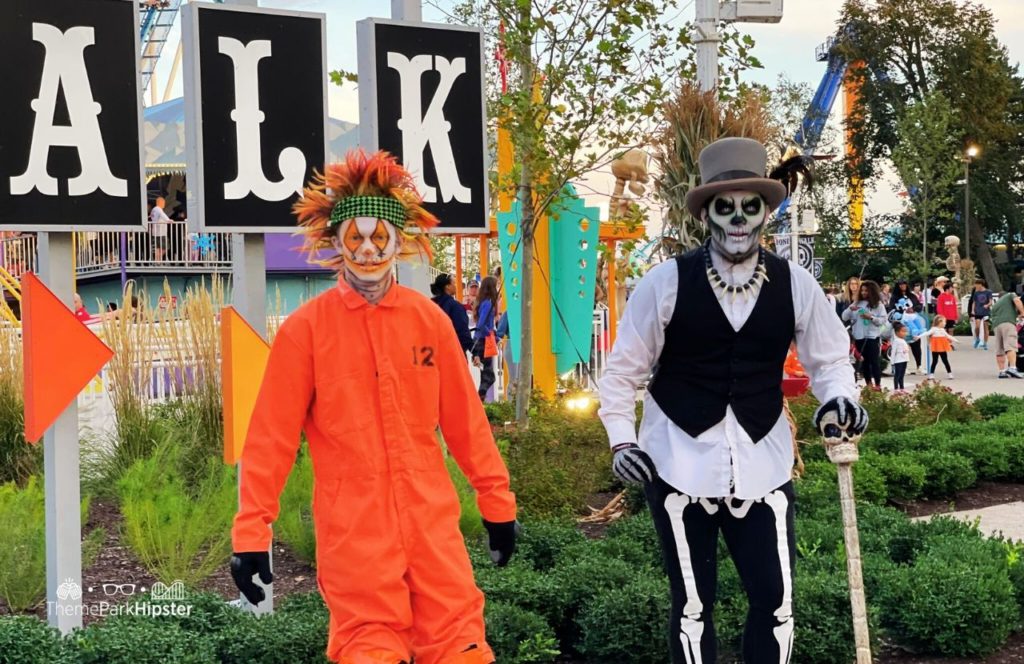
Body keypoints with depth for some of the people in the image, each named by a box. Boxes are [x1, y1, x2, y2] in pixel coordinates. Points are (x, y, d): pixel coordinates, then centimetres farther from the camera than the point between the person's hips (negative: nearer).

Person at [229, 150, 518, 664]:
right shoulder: (305, 328, -3)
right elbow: (272, 436, -4)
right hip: (352, 529, -2)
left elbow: (464, 420, 10)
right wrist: (251, 530, -5)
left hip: (432, 520, 2)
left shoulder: (429, 320, 4)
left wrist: (496, 499, 13)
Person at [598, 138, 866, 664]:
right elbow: (623, 370, 2)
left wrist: (839, 396, -11)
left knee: (775, 601, 2)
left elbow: (829, 358, 10)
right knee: (692, 605, 6)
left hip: (762, 466, 2)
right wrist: (621, 440, -7)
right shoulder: (665, 283, -7)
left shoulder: (794, 285, -1)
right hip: (679, 466, -2)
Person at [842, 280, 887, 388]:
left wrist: (871, 318, -17)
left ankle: (878, 385, 3)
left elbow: (884, 320, -5)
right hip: (859, 337, 4)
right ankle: (868, 385, 18)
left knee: (875, 361, -3)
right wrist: (850, 309, -11)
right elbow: (844, 317, 8)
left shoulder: (878, 304, 0)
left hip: (873, 337, -4)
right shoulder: (856, 303, 9)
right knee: (864, 361, 9)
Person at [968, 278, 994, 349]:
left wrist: (987, 305, -25)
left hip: (986, 312, -2)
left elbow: (990, 302, -4)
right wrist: (972, 310, 3)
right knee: (977, 326, -14)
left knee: (985, 328, 1)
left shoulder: (988, 292, -1)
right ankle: (977, 339, 11)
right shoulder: (976, 293, 9)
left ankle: (985, 344, 8)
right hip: (977, 312, 2)